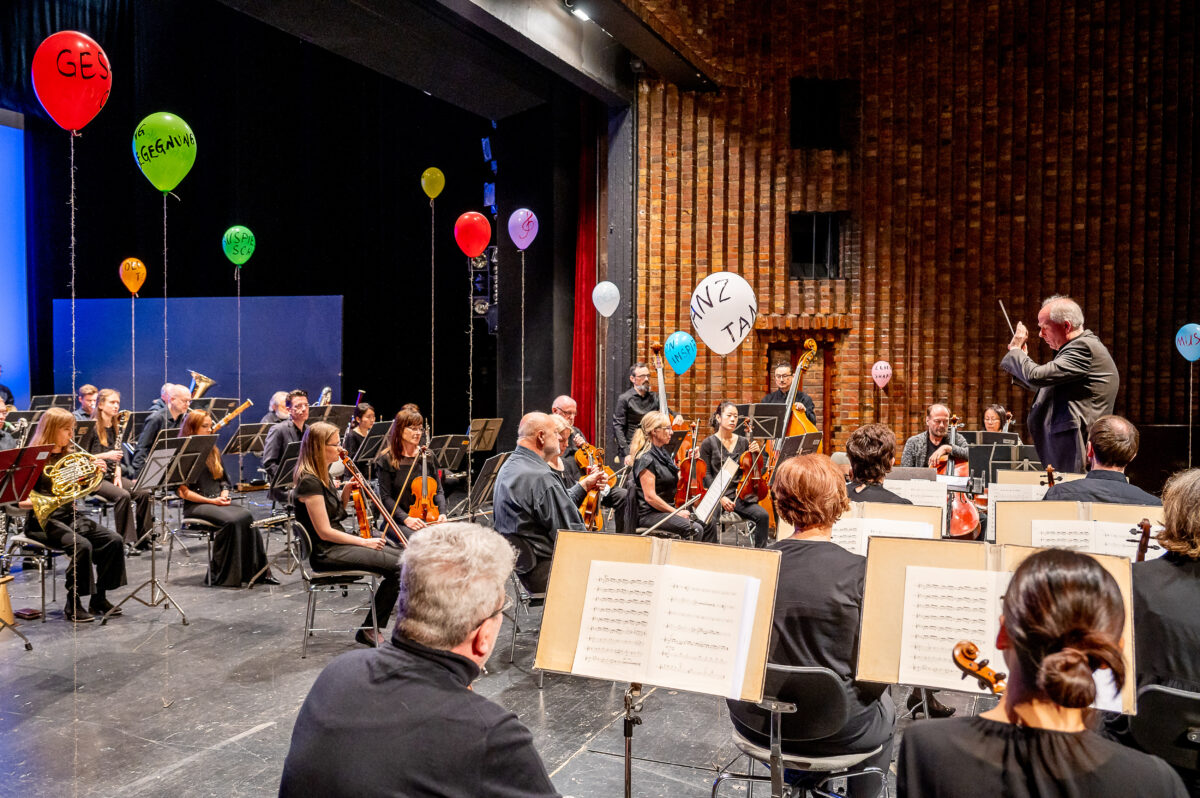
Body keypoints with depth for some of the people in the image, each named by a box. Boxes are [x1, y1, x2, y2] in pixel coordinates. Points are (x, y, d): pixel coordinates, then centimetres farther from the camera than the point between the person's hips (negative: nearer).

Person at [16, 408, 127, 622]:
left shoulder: (71, 455, 12)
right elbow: (21, 501, -12)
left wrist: (96, 471, -5)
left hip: (70, 516, 6)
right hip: (44, 521, -6)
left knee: (113, 540, -14)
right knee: (82, 545, -31)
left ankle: (98, 599, -3)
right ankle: (72, 605, -16)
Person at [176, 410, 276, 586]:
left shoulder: (213, 451, 19)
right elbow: (183, 492, -9)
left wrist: (224, 496, 1)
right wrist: (211, 501, -15)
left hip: (218, 502, 6)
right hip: (195, 506, -6)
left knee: (246, 516, -26)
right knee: (231, 520, -33)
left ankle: (257, 570, -24)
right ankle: (220, 574, -24)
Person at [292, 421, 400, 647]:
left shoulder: (322, 475, 10)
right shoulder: (309, 482, -20)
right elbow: (325, 532, -21)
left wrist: (346, 491, 3)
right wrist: (364, 542, -13)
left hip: (337, 543, 10)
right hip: (325, 553, -10)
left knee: (400, 557, 2)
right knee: (397, 567, -19)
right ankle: (369, 630, -6)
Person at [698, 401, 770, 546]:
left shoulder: (743, 442, 13)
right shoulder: (709, 443, 3)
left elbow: (761, 471, 15)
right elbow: (706, 475, -2)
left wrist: (758, 453, -4)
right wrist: (720, 497, -15)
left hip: (740, 496, 3)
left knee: (762, 515, -24)